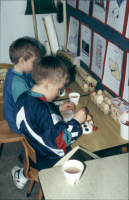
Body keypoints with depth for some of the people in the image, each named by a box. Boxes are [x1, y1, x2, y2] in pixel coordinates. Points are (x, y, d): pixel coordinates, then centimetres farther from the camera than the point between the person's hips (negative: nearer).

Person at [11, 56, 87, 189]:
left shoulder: (24, 98, -7)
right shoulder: (41, 110, -33)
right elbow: (60, 141, -28)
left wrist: (58, 109, 7)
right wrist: (76, 121, -18)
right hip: (50, 162, -8)